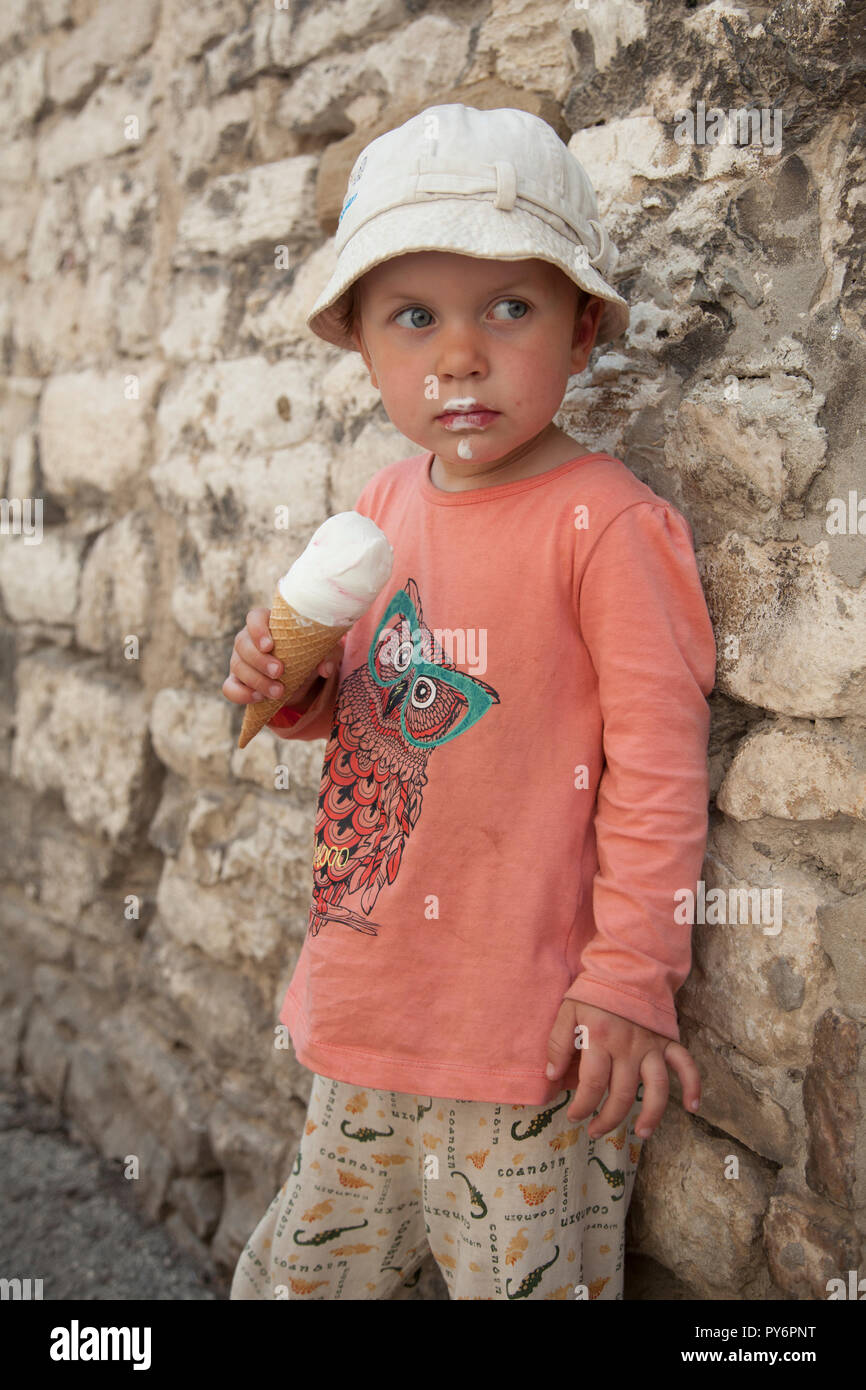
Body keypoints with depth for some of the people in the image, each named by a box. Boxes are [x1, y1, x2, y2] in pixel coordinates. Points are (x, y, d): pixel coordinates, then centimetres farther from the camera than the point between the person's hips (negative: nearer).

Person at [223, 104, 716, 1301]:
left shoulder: (607, 522, -18)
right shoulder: (386, 500, 3)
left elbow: (658, 760, -16)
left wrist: (630, 975, -15)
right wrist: (295, 687, -5)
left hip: (529, 1025, -6)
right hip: (365, 1001, 7)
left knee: (528, 1276, 14)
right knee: (310, 1262, 26)